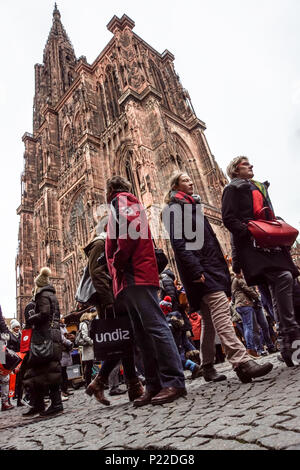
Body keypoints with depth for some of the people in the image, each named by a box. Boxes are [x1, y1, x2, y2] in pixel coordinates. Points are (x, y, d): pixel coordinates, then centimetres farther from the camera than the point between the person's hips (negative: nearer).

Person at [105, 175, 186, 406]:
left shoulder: (121, 199, 5)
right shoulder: (131, 204, 33)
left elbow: (130, 228, -17)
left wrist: (118, 261, -12)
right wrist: (118, 276, 18)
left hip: (135, 275, -10)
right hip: (130, 279, 10)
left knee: (155, 327, -12)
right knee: (143, 335, 6)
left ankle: (174, 382, -10)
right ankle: (155, 385, 10)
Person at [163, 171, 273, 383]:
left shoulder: (193, 205, 26)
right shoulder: (175, 209, -2)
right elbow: (178, 243, -15)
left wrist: (222, 266, 20)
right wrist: (195, 270, -24)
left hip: (210, 265, 9)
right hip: (197, 265, -9)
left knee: (211, 318, 9)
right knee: (221, 308, -21)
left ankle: (208, 367, 19)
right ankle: (242, 362, -25)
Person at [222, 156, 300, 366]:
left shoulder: (260, 187, 31)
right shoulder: (233, 189, 6)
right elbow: (229, 218, -7)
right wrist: (250, 232, -20)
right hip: (252, 244, -8)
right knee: (283, 278, -23)